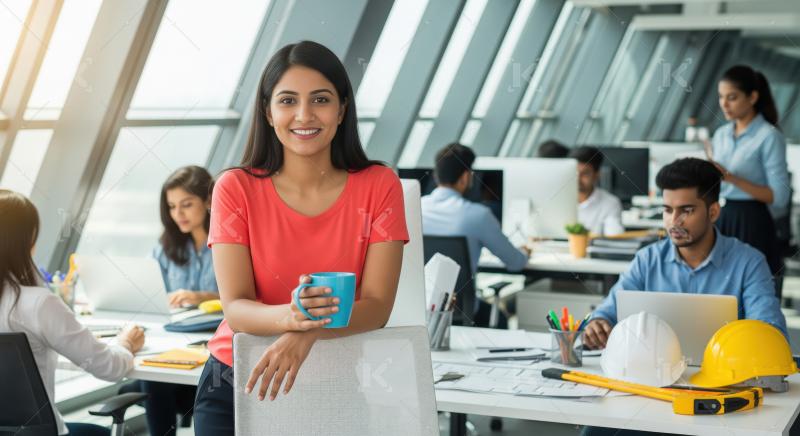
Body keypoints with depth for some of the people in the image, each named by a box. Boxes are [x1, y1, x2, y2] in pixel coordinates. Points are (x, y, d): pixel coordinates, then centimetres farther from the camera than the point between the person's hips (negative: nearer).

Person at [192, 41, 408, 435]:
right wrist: (288, 317, -36)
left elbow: (377, 306, -14)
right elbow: (235, 308, -15)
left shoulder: (379, 186, -7)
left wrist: (307, 333, -32)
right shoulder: (236, 189, -8)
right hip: (236, 385, 0)